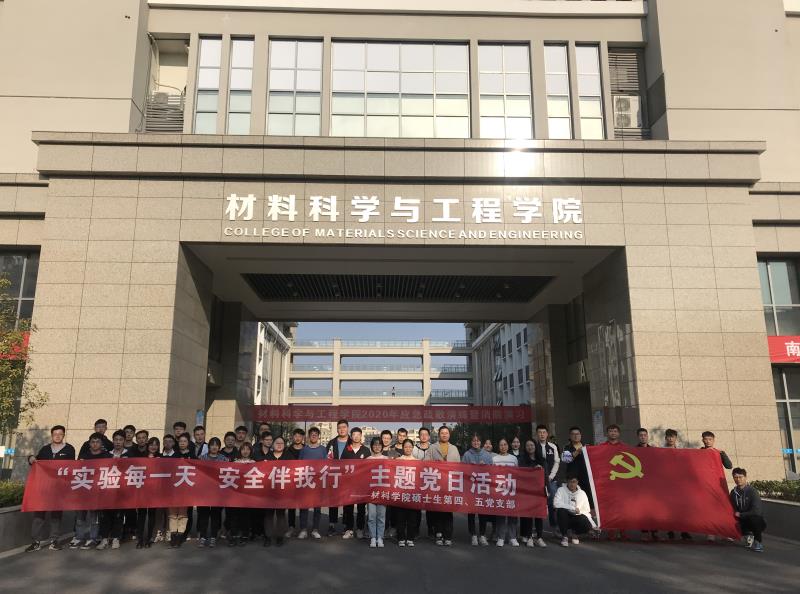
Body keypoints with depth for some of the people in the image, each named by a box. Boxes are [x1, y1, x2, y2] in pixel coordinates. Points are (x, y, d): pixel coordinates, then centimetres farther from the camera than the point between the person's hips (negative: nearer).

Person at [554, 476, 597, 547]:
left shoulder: (582, 493, 5)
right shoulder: (561, 490, -6)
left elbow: (586, 510, 8)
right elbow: (556, 503, -22)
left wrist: (592, 523, -6)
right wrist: (573, 508, -20)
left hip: (577, 517, 2)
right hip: (565, 517, -2)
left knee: (587, 526, -29)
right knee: (561, 511, -36)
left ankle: (575, 533, 10)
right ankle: (564, 536, -13)